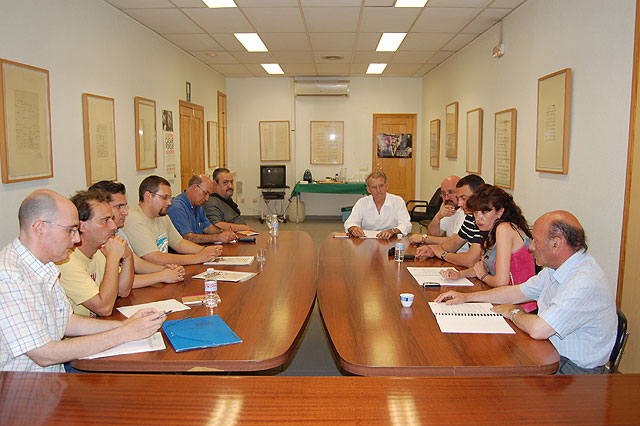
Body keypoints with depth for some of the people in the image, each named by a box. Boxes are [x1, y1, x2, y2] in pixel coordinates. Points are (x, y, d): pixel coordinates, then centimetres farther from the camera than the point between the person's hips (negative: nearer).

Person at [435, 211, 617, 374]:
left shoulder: (586, 283, -29)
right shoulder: (555, 267, 3)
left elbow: (538, 329, -35)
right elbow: (519, 291, 15)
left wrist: (513, 312, -12)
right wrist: (467, 297, 10)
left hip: (573, 368, -8)